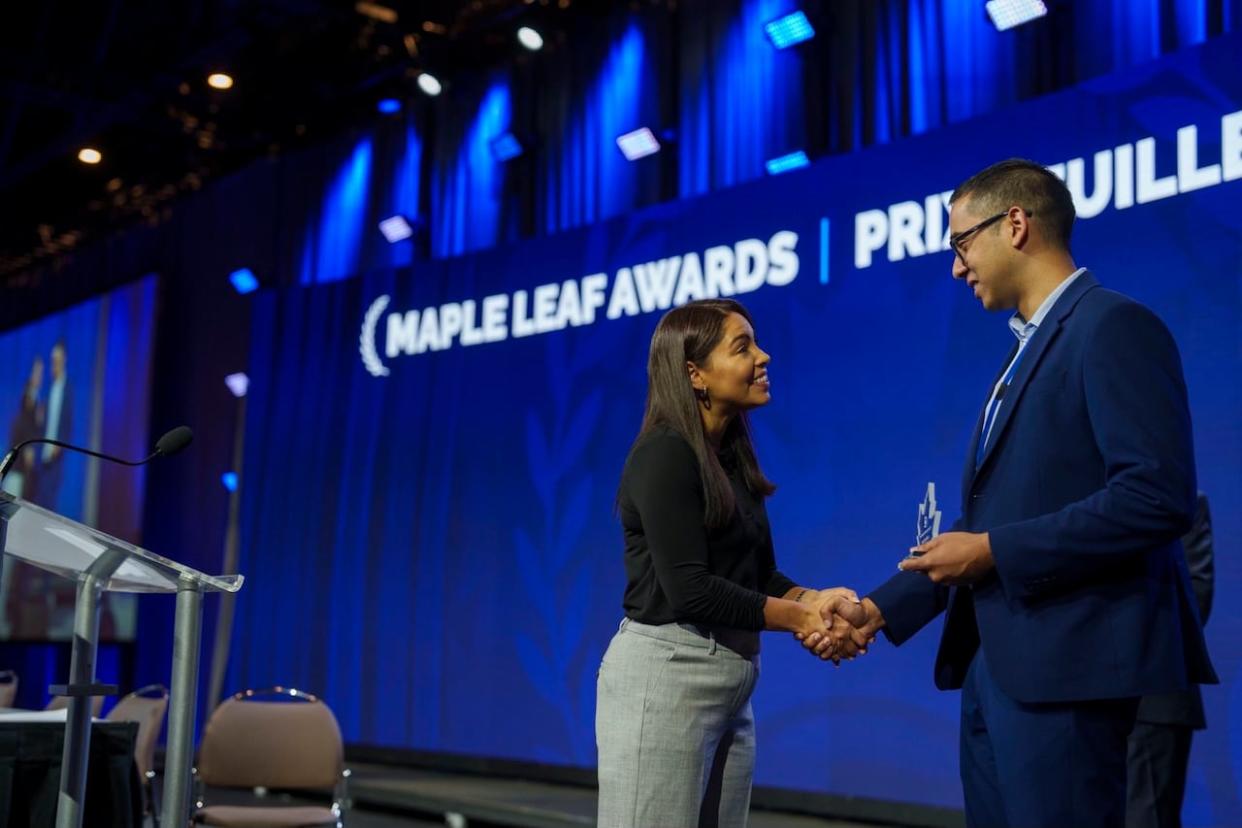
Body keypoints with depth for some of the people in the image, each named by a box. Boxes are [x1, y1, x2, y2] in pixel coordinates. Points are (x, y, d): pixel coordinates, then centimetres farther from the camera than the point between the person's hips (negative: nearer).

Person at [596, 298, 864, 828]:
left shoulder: (731, 456, 12)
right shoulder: (664, 453, -14)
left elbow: (758, 573, 11)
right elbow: (689, 589, -20)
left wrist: (812, 601, -9)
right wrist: (798, 619, -12)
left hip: (731, 684, 9)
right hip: (663, 676, -8)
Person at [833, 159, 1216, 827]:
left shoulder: (1114, 326, -9)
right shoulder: (1028, 349, 19)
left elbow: (1159, 496, -20)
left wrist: (994, 552, -17)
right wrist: (882, 607, 12)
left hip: (1066, 662, -9)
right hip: (993, 661, 9)